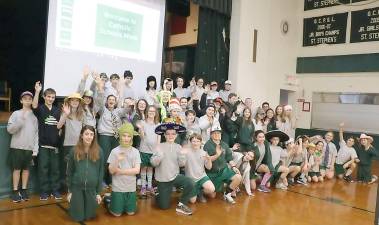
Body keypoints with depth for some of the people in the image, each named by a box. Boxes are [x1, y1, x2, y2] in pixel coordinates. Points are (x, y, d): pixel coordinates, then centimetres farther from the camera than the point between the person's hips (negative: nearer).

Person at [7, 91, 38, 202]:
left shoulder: (34, 115, 6)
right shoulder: (16, 114, 1)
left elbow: (36, 133, 6)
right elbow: (10, 129, -8)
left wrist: (35, 149, 1)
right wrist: (21, 120, -21)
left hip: (29, 148, 2)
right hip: (17, 147, -2)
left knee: (26, 169, 10)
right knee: (17, 169, 4)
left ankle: (24, 190, 20)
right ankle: (15, 191, 14)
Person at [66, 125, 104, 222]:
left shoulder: (99, 152, -4)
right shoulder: (74, 152, -4)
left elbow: (101, 173, 0)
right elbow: (69, 172, 2)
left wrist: (98, 192, 0)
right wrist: (69, 191, 2)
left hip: (92, 189, 0)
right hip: (77, 188, 0)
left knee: (89, 216, 8)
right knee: (78, 217, 9)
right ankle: (72, 204, 40)